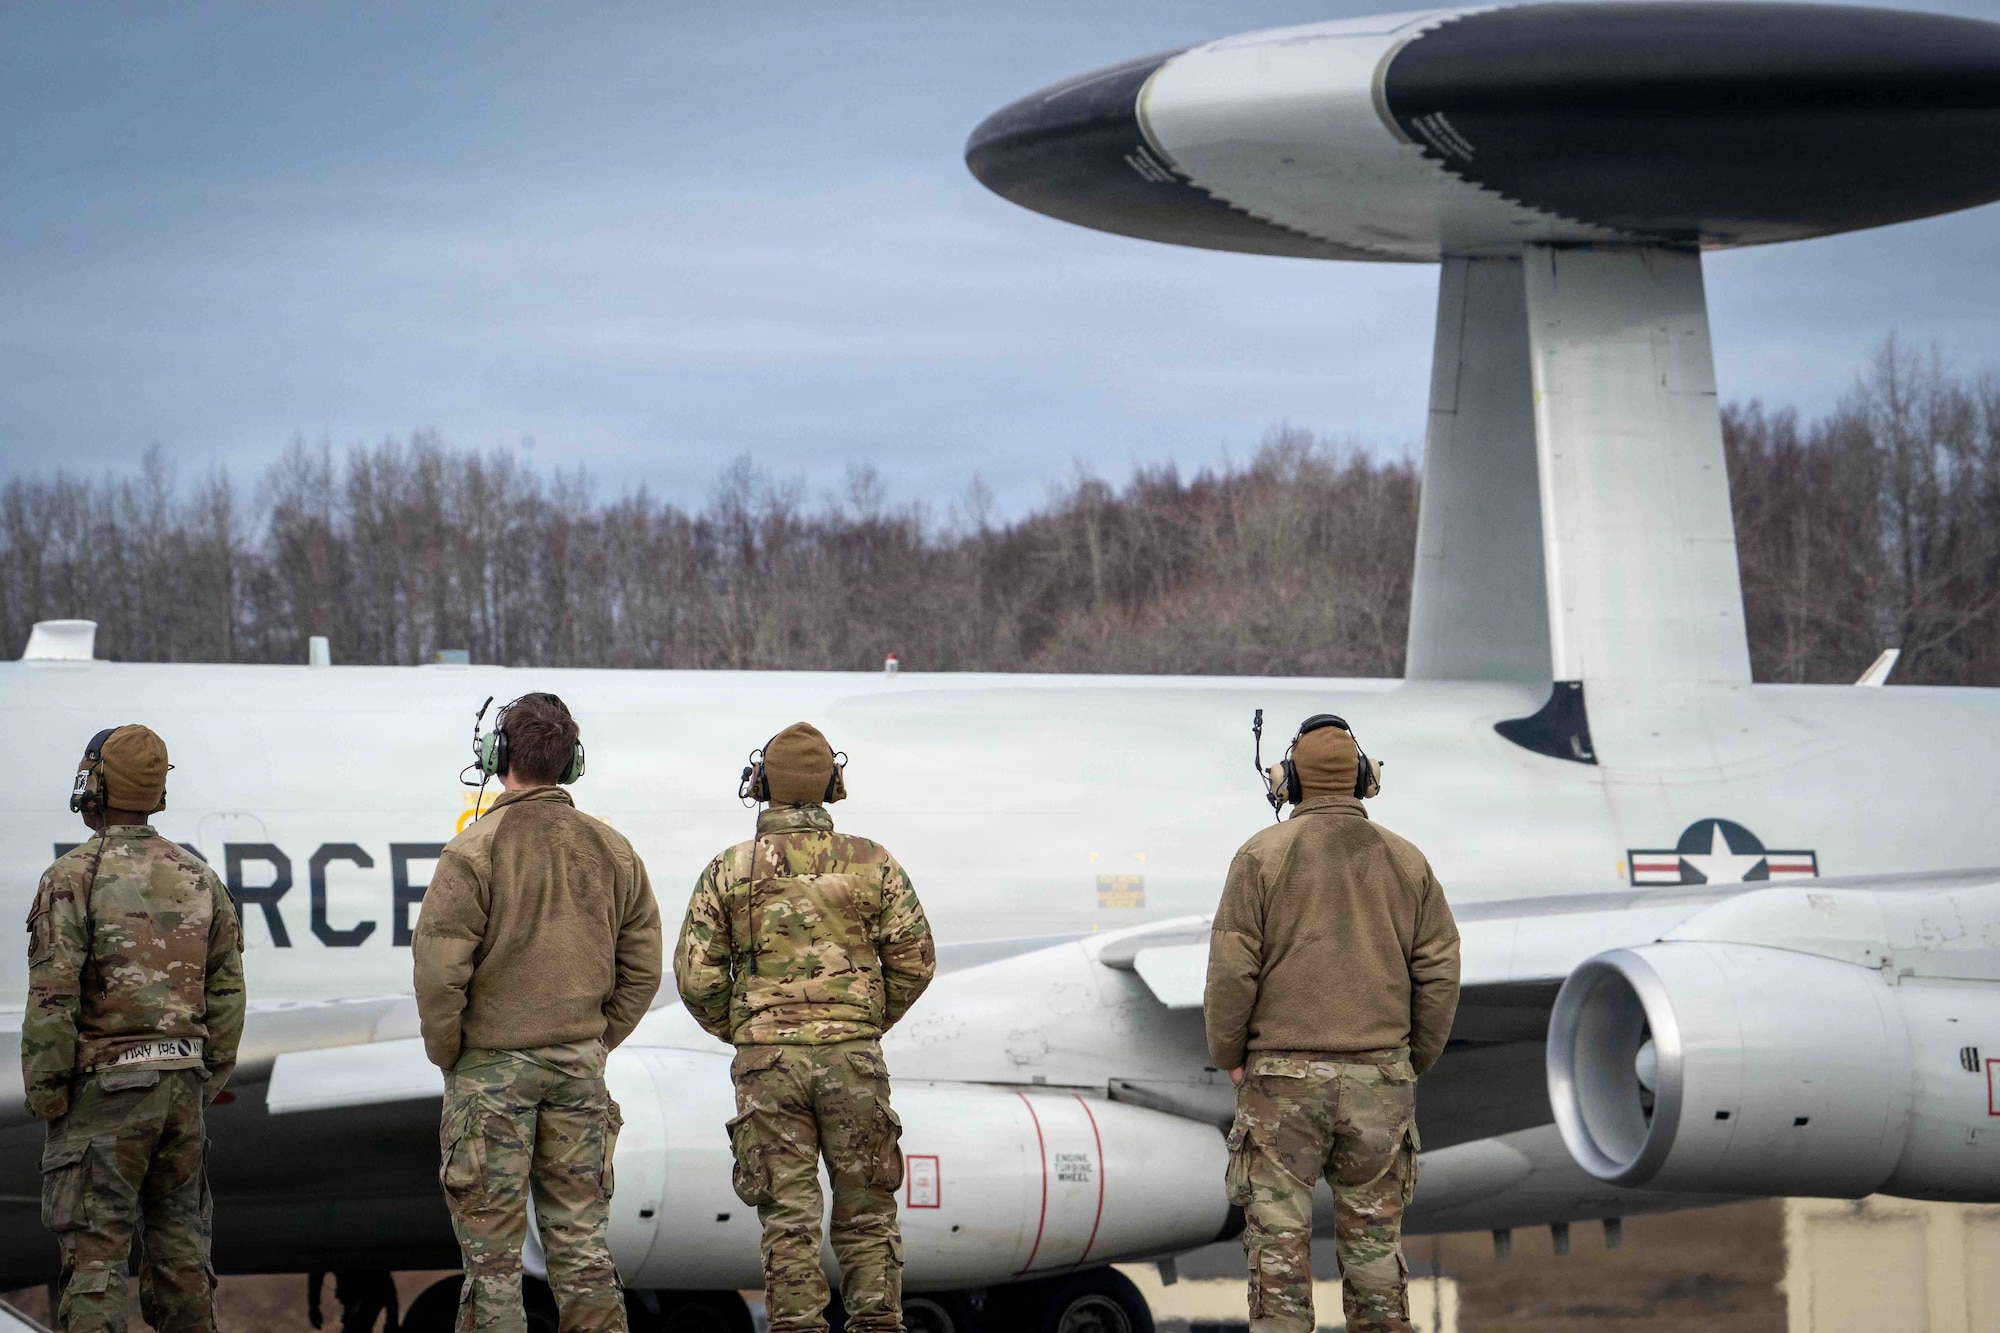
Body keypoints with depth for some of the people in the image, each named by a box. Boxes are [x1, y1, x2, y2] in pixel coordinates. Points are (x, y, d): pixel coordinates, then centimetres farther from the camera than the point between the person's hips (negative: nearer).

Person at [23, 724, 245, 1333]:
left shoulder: (74, 876, -10)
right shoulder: (198, 877, 8)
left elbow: (53, 997, -14)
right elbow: (227, 992, 10)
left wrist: (45, 1094, -6)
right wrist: (206, 1086, 16)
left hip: (105, 1086, -5)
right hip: (182, 1087, 5)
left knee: (94, 1253, -4)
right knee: (180, 1246, 12)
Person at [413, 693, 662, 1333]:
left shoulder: (475, 849, -12)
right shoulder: (612, 850, 4)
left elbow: (439, 970, -15)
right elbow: (642, 966, 7)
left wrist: (446, 1054, -1)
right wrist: (596, 1042, 15)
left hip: (492, 1065, -4)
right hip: (581, 1066, 4)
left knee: (492, 1245, 1)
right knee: (580, 1236, 10)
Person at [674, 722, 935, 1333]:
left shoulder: (729, 871, 0)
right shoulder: (871, 863, 0)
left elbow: (697, 977, -2)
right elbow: (914, 959, 0)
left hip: (767, 1061, 0)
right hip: (853, 1056, 0)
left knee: (789, 1217, 3)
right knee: (866, 1211, 8)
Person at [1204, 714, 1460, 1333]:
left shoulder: (1262, 855, -4)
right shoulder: (1405, 860, 5)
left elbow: (1232, 968, -8)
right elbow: (1439, 971, 4)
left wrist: (1228, 1056, 4)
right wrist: (1414, 1060, 14)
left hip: (1283, 1078, -3)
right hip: (1379, 1081, 3)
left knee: (1278, 1242, 1)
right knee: (1373, 1241, 9)